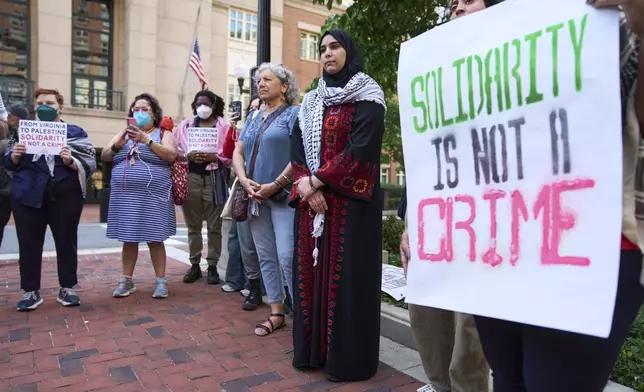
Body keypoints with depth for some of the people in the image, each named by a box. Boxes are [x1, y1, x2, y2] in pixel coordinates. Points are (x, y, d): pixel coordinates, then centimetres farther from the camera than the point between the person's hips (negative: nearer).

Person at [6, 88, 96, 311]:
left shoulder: (76, 132, 5)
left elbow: (90, 165, -3)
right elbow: (9, 164, 14)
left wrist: (70, 161, -21)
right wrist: (14, 156, -8)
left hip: (64, 196, -2)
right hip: (28, 195, 3)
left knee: (66, 242, 4)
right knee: (28, 243, 4)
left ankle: (67, 288, 16)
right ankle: (31, 291, 15)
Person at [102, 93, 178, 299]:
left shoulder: (163, 134, 5)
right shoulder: (123, 134, 17)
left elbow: (171, 155, -12)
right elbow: (104, 156, 9)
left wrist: (146, 140, -20)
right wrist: (118, 144, -10)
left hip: (153, 196, -3)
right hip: (125, 196, 4)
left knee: (155, 239, -1)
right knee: (128, 238, 8)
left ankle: (161, 280, 8)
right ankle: (126, 280, 17)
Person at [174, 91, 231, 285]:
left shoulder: (224, 126, 4)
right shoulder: (185, 125, 14)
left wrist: (213, 157, -17)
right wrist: (188, 155, -11)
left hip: (214, 179, -3)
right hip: (190, 178, 3)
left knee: (214, 226, 2)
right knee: (193, 225, 8)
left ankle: (212, 266, 11)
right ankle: (194, 265, 17)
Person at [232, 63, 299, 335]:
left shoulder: (293, 114, -3)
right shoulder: (253, 120, 18)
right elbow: (237, 153, 13)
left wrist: (274, 186, -17)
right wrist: (245, 182, -6)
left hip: (284, 196, -7)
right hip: (256, 197, 7)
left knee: (287, 257, -12)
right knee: (266, 257, 9)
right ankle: (276, 313, 19)